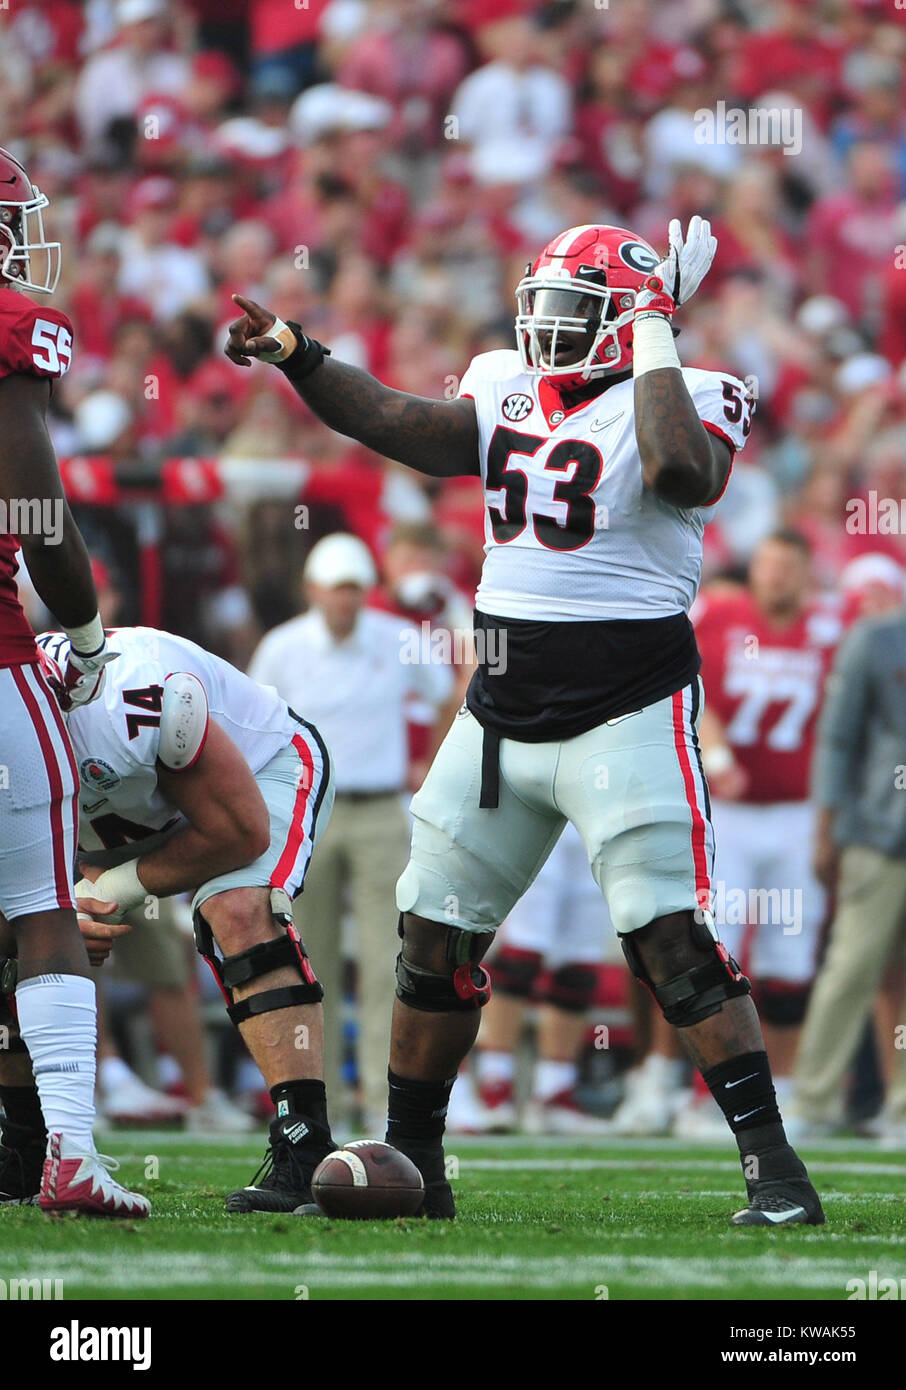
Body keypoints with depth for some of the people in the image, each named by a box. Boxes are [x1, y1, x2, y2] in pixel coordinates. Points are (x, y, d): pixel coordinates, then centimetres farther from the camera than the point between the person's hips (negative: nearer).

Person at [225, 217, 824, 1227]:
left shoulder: (681, 401, -8)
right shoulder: (508, 393, 11)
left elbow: (684, 473, -29)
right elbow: (403, 428, 3)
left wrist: (655, 337, -21)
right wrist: (295, 357, -7)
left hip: (626, 707, -7)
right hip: (503, 710, 7)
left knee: (673, 942, -15)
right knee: (434, 932, 9)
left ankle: (774, 1169, -11)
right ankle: (410, 1163, 23)